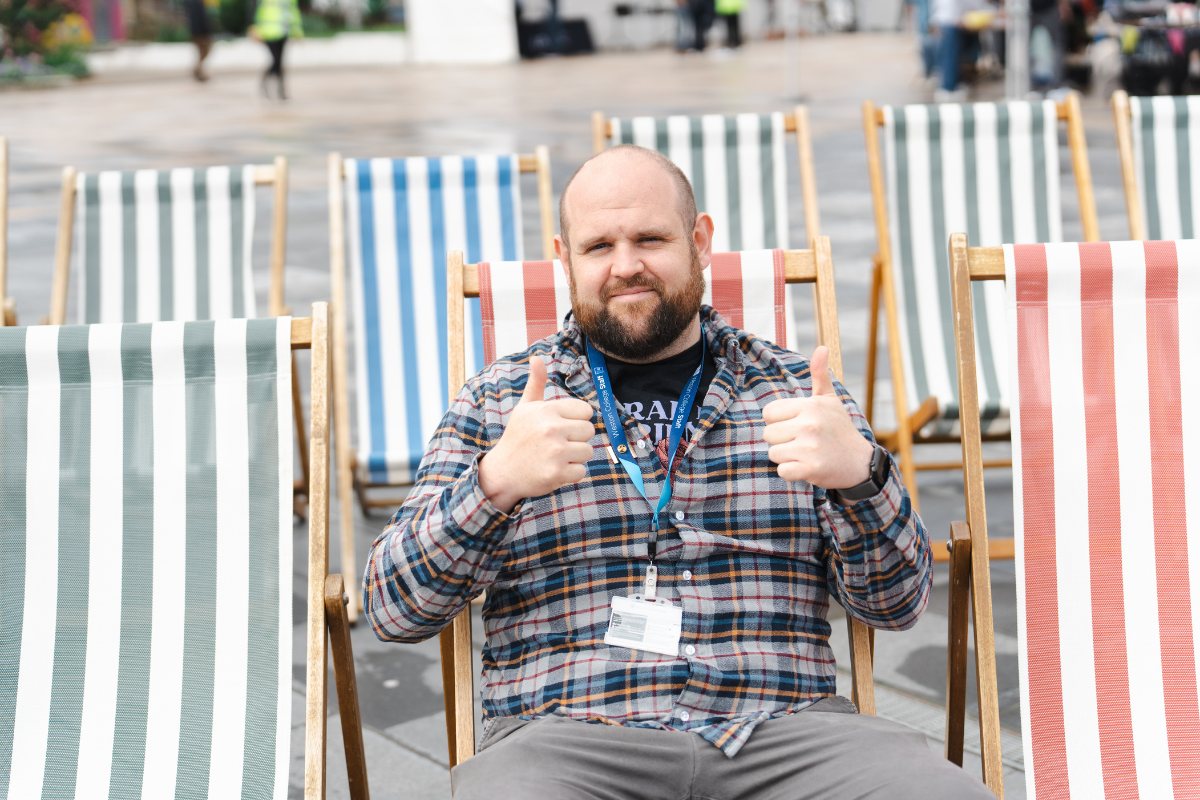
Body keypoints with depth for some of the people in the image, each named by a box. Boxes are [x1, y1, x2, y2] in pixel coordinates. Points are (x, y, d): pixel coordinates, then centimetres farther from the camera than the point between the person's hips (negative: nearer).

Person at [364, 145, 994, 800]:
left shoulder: (795, 391, 17)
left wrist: (859, 472, -10)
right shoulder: (495, 402, 14)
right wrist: (495, 483, -12)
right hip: (564, 738, 0)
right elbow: (391, 609, 6)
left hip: (782, 729, 1)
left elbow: (897, 603, 11)